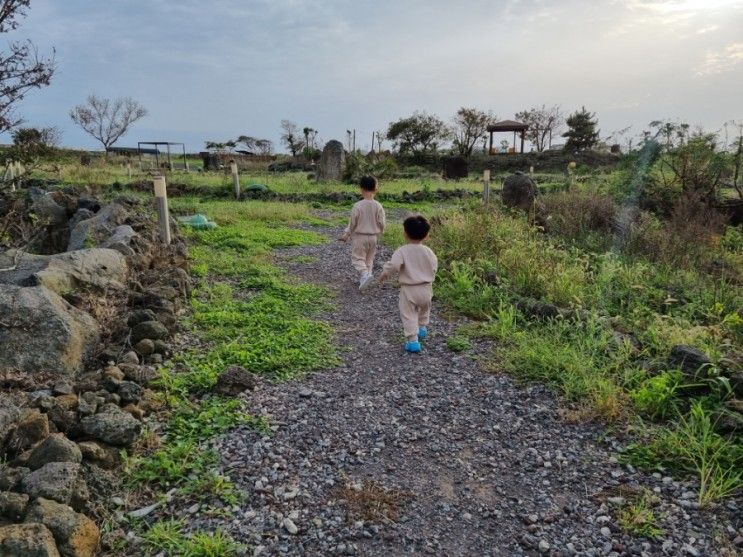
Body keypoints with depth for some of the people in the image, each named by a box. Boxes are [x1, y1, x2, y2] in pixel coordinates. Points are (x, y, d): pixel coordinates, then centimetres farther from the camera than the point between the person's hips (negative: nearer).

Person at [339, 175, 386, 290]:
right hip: (373, 237, 4)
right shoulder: (378, 206, -8)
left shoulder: (358, 205, -17)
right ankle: (365, 278, 23)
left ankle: (365, 273, -19)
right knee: (369, 259, 17)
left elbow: (352, 223, -10)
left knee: (357, 258, 4)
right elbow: (381, 224, -3)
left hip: (359, 237, -4)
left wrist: (346, 234, 5)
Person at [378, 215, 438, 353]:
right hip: (426, 288, 4)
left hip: (408, 290, -4)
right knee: (424, 309, 31)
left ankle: (412, 340, -3)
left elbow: (393, 264, -26)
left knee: (408, 315, 4)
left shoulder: (402, 251, -15)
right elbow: (434, 268, 5)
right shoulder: (428, 251, -3)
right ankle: (422, 328, 47)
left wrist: (384, 274, -9)